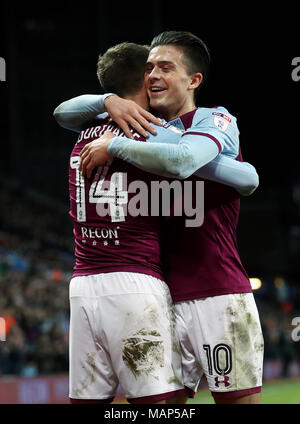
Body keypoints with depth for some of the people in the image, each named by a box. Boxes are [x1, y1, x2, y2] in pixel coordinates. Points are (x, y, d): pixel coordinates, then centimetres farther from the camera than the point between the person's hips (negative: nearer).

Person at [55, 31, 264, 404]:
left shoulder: (216, 120, -2)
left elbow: (182, 161, -24)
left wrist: (114, 145, -13)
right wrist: (110, 101, -3)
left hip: (218, 296, -6)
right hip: (164, 299, 6)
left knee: (238, 400, -5)